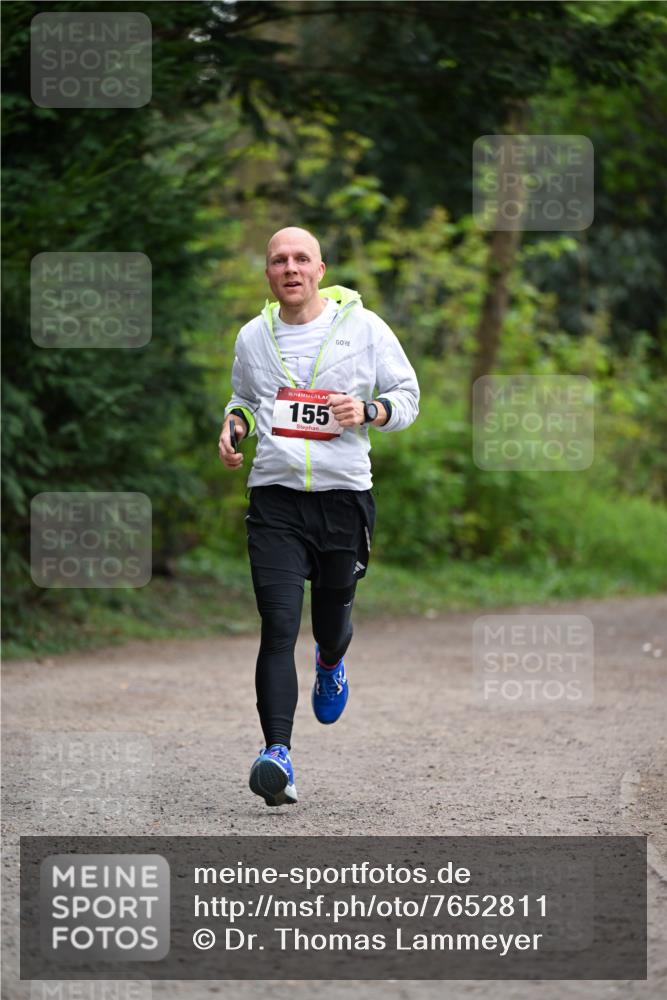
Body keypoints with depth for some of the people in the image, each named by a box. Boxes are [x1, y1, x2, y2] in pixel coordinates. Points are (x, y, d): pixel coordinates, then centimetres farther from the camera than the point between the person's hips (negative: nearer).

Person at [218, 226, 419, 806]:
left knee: (333, 619, 13)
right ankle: (277, 754, -19)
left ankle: (331, 664, 52)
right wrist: (233, 426, 5)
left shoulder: (362, 326, 0)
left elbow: (408, 395, 7)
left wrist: (368, 411, -14)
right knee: (279, 628, -14)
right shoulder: (253, 336, 8)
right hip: (275, 498, 0)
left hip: (344, 494, 0)